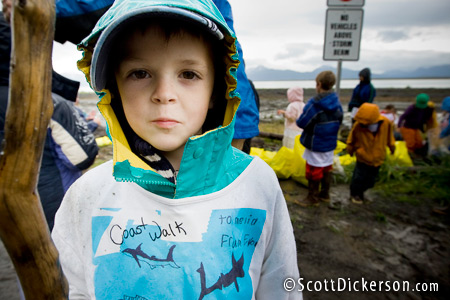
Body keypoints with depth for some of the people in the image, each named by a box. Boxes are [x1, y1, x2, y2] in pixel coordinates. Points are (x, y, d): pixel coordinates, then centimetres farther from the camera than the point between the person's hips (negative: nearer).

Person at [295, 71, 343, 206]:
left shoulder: (315, 103, -23)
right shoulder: (337, 102, 0)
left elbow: (302, 123, -23)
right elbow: (339, 120, 12)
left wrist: (299, 119, -2)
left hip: (316, 143, -7)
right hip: (330, 142, 7)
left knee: (314, 170, 5)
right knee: (327, 168, 19)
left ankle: (313, 198, 18)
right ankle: (325, 194, 34)